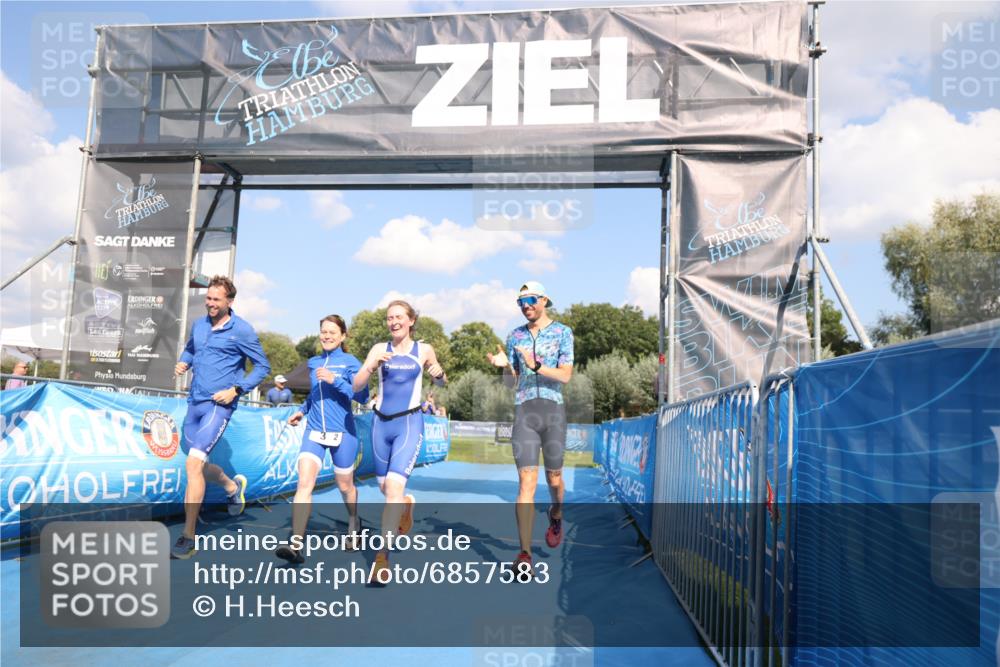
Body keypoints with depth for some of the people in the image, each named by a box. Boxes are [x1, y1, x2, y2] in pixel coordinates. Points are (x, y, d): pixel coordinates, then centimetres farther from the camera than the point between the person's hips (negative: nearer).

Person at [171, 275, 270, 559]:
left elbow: (263, 366, -2)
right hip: (195, 402, 7)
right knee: (198, 466, 15)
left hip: (218, 404, -7)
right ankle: (233, 486, 46)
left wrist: (236, 390, -13)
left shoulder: (242, 330, -8)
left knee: (193, 463, -18)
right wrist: (183, 363, 6)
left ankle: (188, 538, -11)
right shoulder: (199, 325, 10)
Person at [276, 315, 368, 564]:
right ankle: (295, 545, -18)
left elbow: (362, 396, -15)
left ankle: (354, 525, 43)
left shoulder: (351, 362, -4)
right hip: (314, 431, 3)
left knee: (345, 485, 13)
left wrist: (335, 380, -22)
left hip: (342, 433, -3)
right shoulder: (313, 362, 11)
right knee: (304, 482, -14)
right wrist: (302, 410, 15)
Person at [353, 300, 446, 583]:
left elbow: (440, 384, 18)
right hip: (381, 422, 3)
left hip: (409, 423, -3)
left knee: (394, 486, -17)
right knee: (385, 488, 14)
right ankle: (406, 504, 49)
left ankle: (382, 555, -12)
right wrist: (374, 365, -19)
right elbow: (357, 385, -2)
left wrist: (440, 373, -5)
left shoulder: (424, 350, 3)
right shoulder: (380, 349, 4)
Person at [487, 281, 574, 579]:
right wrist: (504, 365, -10)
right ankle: (525, 554, -10)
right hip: (524, 412, 1)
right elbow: (511, 382, 11)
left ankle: (556, 517, 46)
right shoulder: (515, 336, 10)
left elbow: (565, 375, -8)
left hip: (553, 410, -1)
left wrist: (535, 365, -21)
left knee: (554, 477, 12)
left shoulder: (563, 332, 2)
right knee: (526, 481, -9)